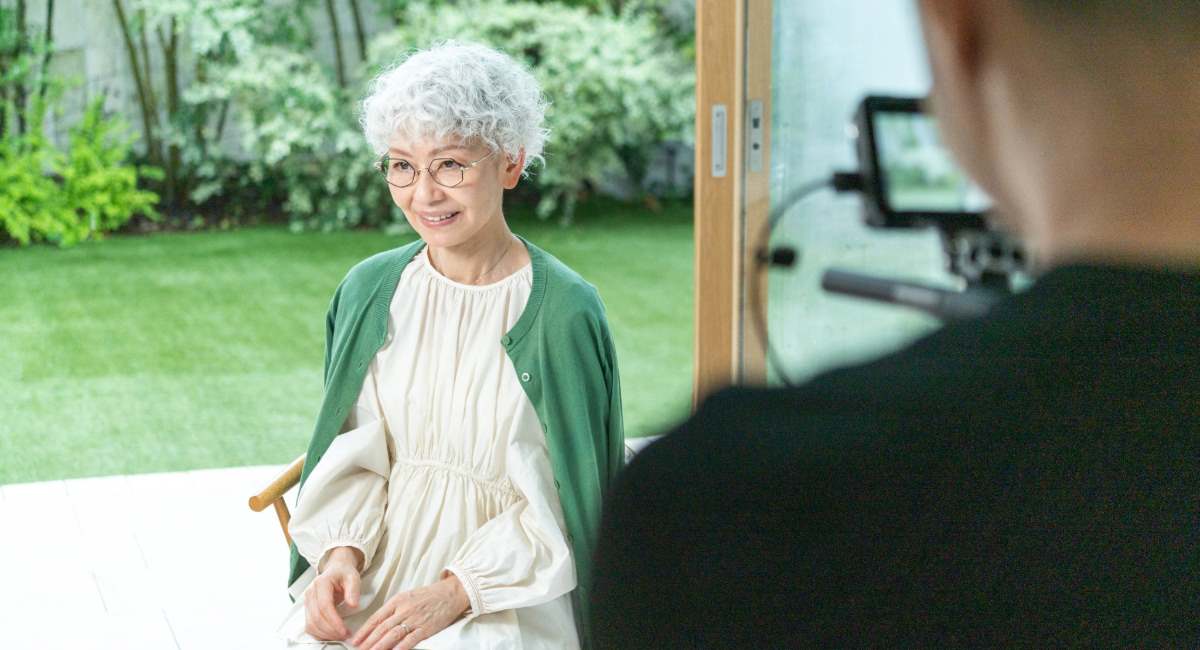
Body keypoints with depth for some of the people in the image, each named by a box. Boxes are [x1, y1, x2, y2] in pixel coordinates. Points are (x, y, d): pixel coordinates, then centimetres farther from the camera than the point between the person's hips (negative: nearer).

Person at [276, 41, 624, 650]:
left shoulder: (564, 310, -11)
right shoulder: (369, 290, 3)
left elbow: (562, 503, -8)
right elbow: (355, 458, 9)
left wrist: (456, 593, -16)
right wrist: (343, 553, -8)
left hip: (511, 590, -3)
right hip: (383, 567, 4)